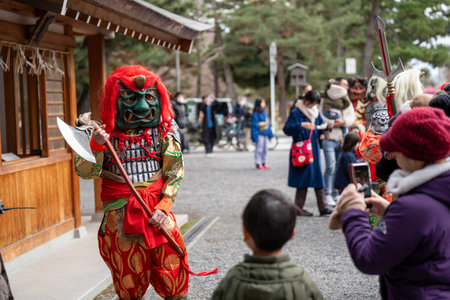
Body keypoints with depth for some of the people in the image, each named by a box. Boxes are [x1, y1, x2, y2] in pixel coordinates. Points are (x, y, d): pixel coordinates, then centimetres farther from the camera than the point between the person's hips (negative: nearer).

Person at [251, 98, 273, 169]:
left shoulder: (264, 112, 12)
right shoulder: (255, 114, -11)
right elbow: (254, 124, -13)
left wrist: (269, 132, 14)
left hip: (265, 133, 8)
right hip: (260, 134, -8)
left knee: (265, 149, 12)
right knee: (259, 149, -5)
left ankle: (264, 163, 20)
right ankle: (258, 164, 1)